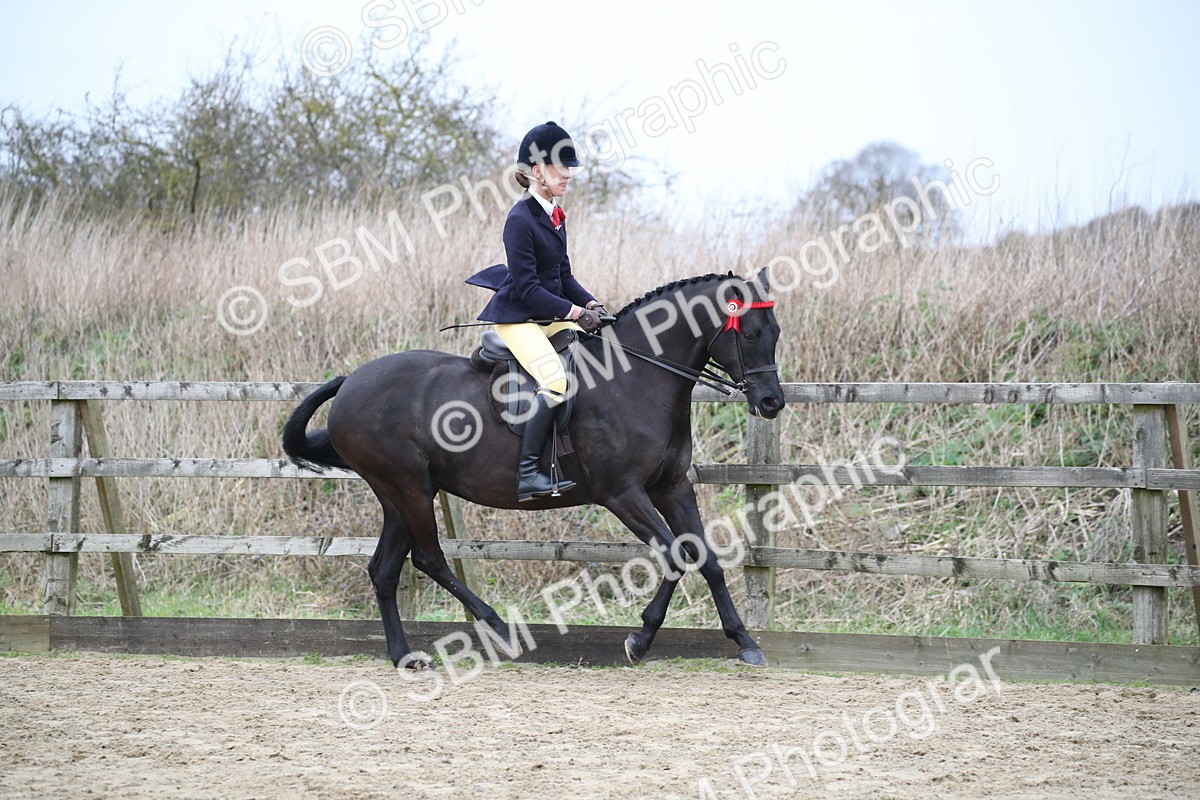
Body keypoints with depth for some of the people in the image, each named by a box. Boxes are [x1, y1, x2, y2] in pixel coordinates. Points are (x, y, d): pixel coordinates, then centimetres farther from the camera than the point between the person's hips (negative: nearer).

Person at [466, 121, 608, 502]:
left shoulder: (554, 215, 12)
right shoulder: (520, 219, -16)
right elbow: (527, 288, -19)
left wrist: (590, 304, -1)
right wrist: (575, 312, -20)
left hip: (550, 315, 9)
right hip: (517, 317, -9)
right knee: (556, 381, -28)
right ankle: (527, 473, -25)